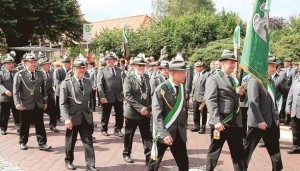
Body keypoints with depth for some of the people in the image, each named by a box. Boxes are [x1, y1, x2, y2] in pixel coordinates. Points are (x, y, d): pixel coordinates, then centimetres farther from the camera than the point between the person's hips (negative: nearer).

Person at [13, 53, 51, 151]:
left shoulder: (40, 74, 8)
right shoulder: (19, 75, -4)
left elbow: (43, 89, 12)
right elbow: (16, 91, -8)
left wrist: (45, 102, 11)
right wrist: (17, 103, -18)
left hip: (38, 105, 3)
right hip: (26, 105, -3)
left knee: (40, 125, 4)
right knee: (24, 125, 9)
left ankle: (42, 143, 9)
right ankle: (23, 142, 26)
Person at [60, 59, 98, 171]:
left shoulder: (88, 82, 8)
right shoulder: (66, 83, -8)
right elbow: (62, 103, -12)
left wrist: (90, 113, 11)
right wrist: (66, 118, -20)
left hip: (86, 117, 3)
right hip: (73, 117, -3)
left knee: (88, 141, 0)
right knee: (71, 142, 13)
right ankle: (69, 161, 32)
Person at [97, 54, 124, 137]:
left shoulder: (118, 70, 12)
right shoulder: (102, 71, -2)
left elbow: (121, 82, 12)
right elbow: (99, 84, -9)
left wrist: (123, 93, 3)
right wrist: (102, 96, -18)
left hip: (118, 97, 4)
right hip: (107, 97, -3)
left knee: (120, 114, 5)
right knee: (105, 115, 9)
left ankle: (117, 130, 19)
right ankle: (104, 130, 25)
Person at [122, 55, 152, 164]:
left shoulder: (146, 77, 8)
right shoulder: (129, 78, -10)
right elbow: (127, 95, -19)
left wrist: (149, 108, 3)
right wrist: (140, 107, -23)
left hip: (145, 112, 4)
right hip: (132, 112, -4)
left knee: (147, 136, 1)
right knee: (129, 135, 12)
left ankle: (149, 157, 4)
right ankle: (126, 154, 30)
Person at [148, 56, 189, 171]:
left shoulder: (182, 88, 5)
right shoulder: (161, 89, -13)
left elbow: (183, 110, 11)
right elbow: (157, 115, -16)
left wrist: (183, 129, 8)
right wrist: (164, 134, -21)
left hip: (179, 133, 6)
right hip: (164, 132, -5)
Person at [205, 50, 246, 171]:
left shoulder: (233, 79, 18)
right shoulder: (213, 79, -7)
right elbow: (211, 101, -16)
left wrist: (241, 93, 2)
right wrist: (216, 121, -24)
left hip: (235, 122, 7)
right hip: (221, 122, -7)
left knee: (239, 152, 10)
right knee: (214, 151, 6)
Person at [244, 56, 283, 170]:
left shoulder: (271, 82, 13)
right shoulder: (255, 80, -13)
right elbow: (253, 102, -19)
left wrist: (276, 117, 12)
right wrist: (260, 120, -22)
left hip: (271, 122, 8)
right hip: (258, 122, -8)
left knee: (274, 148, 13)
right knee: (249, 148, 4)